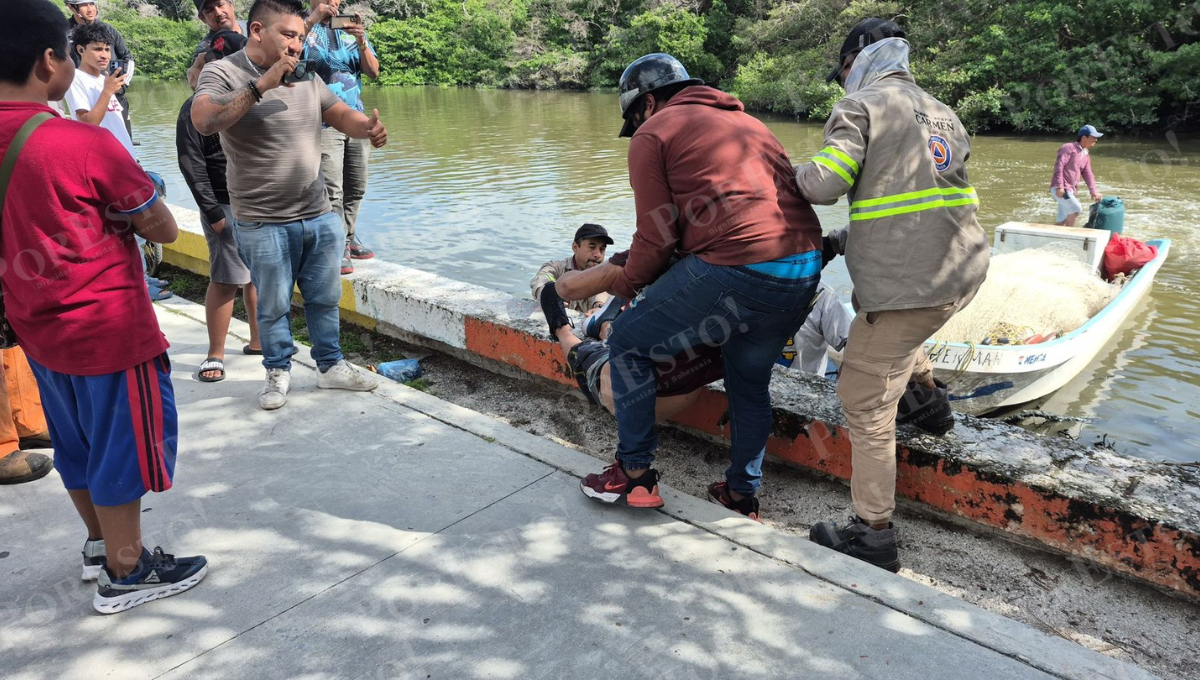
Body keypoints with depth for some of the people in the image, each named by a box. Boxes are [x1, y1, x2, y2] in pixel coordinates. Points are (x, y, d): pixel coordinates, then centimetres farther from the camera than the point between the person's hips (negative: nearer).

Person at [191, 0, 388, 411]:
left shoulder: (306, 78, 7)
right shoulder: (223, 73, -9)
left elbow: (343, 116, 2)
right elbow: (204, 122, -27)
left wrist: (369, 127, -22)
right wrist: (261, 86, -33)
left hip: (320, 218, 5)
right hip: (264, 225, -5)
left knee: (325, 299, 15)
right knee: (274, 306, 8)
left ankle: (331, 367, 31)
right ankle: (278, 373, 28)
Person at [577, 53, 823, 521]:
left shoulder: (652, 134, 6)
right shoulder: (747, 122, 29)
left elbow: (657, 237, 0)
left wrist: (624, 285, 18)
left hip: (738, 272, -8)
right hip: (805, 271, 8)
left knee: (628, 342, 10)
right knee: (750, 382, 24)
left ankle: (635, 475, 16)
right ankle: (742, 496, 35)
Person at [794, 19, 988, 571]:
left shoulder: (860, 106, -3)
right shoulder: (946, 116, 21)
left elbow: (825, 183, -17)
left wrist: (794, 172, 6)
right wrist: (841, 242, 20)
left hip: (909, 282, -9)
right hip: (964, 270, 9)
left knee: (865, 401, -1)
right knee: (878, 308, 37)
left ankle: (874, 537, 4)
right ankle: (928, 395, 39)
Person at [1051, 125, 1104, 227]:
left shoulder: (1086, 154, 18)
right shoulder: (1069, 148, -7)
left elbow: (1088, 174, 15)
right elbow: (1059, 166, -17)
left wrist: (1094, 191, 3)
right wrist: (1059, 186, -25)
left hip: (1071, 190, 9)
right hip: (1059, 189, -9)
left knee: (1062, 219, 11)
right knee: (1076, 208, -20)